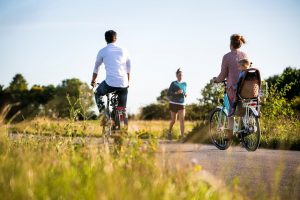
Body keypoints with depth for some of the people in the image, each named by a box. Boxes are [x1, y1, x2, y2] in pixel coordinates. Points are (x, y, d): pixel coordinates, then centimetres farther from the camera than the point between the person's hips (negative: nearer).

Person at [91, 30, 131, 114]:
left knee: (98, 94, 27)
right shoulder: (123, 51, 13)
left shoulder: (103, 51, 7)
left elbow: (96, 68, 20)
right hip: (123, 84, 2)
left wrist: (93, 81, 35)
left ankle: (102, 111, 10)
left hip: (110, 83, -2)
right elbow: (128, 70, 22)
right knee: (122, 107, 16)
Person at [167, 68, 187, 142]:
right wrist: (176, 92, -21)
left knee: (182, 120, -13)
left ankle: (182, 137, -19)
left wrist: (185, 94, 1)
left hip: (181, 104, 2)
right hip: (173, 104, -2)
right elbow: (168, 94, -6)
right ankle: (169, 132, 38)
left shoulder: (184, 84, 9)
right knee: (173, 120, 9)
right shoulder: (173, 83, -3)